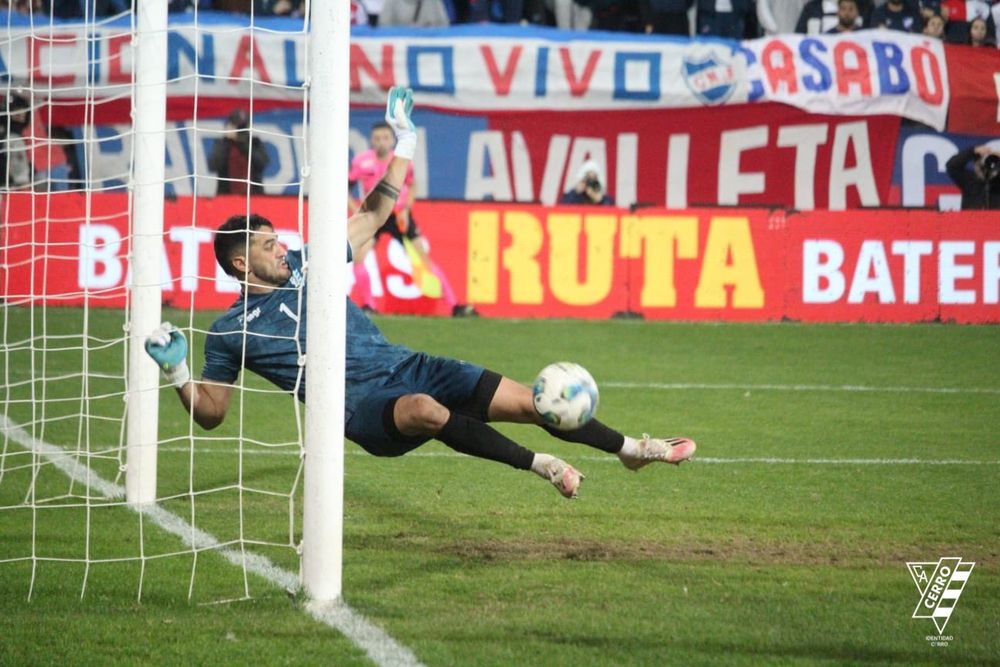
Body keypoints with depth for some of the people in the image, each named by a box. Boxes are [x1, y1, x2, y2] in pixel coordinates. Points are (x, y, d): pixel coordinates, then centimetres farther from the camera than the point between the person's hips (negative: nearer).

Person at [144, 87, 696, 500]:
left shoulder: (306, 267, 15)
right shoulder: (231, 332, 4)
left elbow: (373, 215, 21)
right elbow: (210, 411, 6)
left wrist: (404, 145, 16)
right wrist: (177, 373, -13)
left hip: (408, 369, 6)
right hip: (362, 405, -6)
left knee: (526, 402, -4)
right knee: (427, 410, -40)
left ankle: (630, 449, 6)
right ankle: (540, 466, -36)